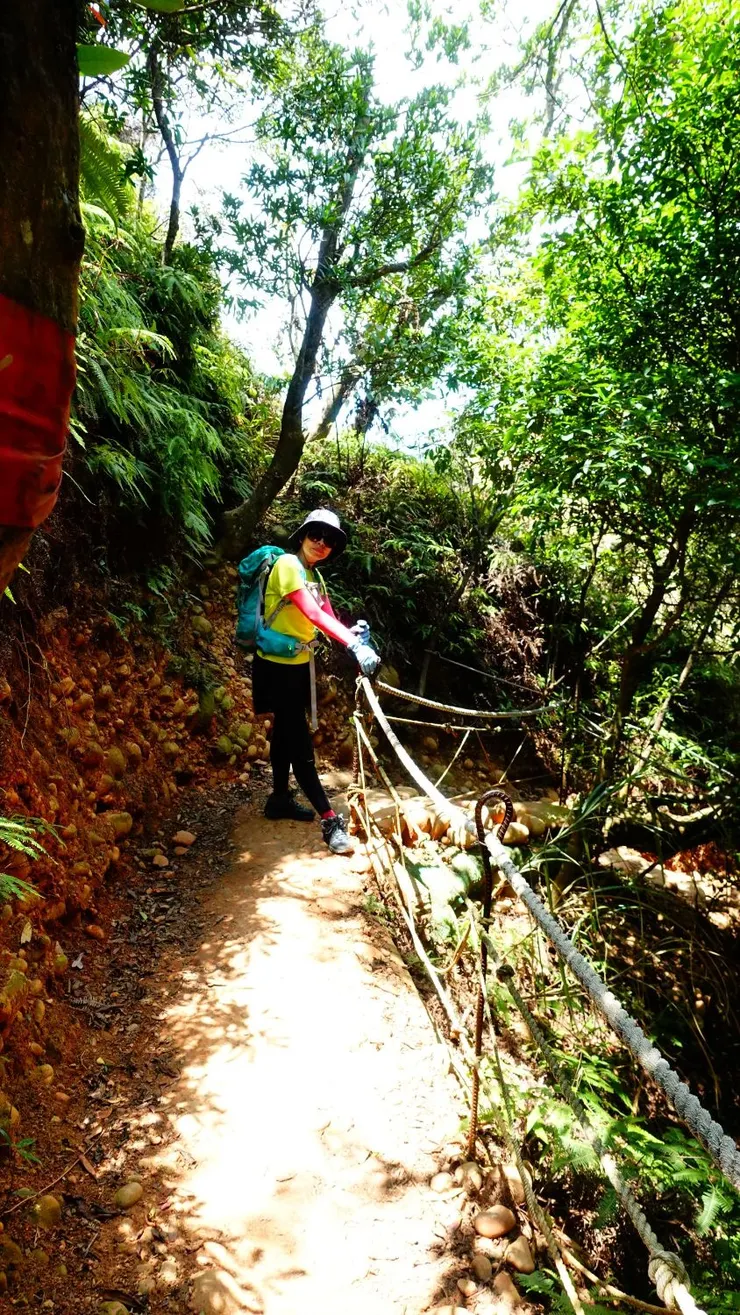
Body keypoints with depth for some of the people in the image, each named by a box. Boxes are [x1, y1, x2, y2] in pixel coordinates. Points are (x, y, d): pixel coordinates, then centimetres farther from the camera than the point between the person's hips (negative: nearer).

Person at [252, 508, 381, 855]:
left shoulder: (315, 576, 9)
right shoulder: (287, 564, -18)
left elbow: (327, 618, -4)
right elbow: (312, 613, -32)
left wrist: (353, 633, -25)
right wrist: (355, 645, -40)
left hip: (298, 664, 9)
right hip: (276, 665, -9)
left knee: (286, 731, 19)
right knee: (300, 740, -7)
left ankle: (280, 798, 35)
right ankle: (330, 821, -7)